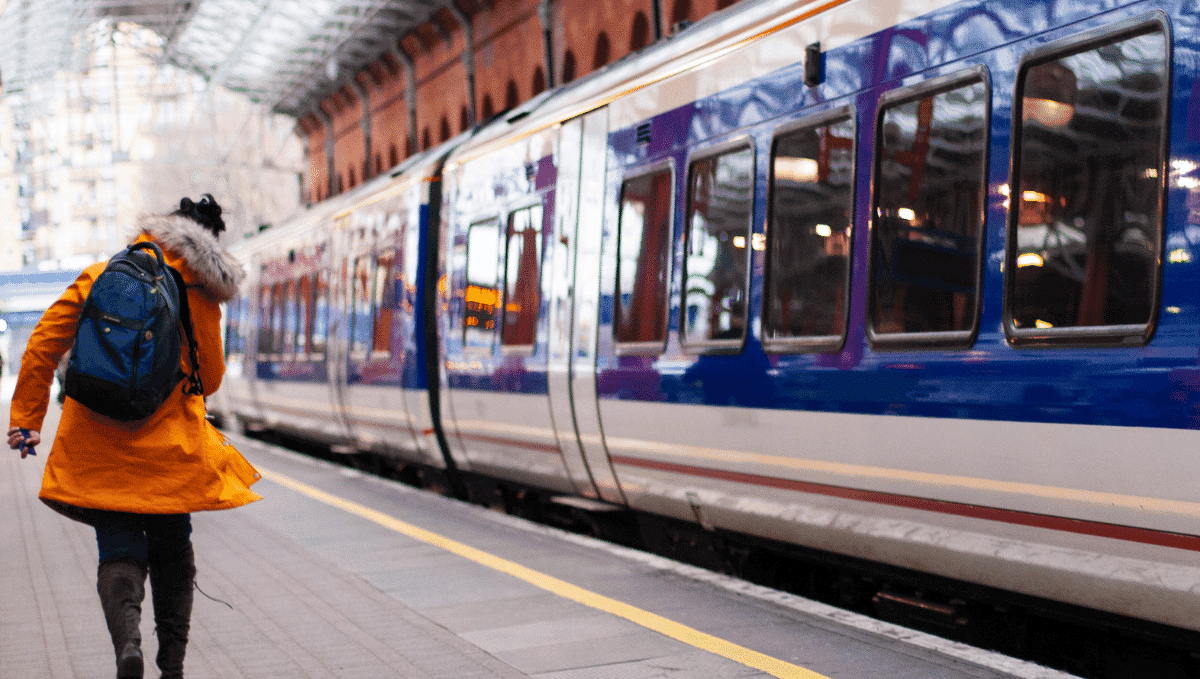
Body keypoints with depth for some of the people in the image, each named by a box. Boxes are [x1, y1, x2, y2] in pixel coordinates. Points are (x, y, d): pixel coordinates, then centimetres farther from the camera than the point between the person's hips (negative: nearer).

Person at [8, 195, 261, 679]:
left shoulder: (98, 276, 7)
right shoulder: (200, 292, -1)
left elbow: (42, 345, 4)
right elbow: (210, 378, 4)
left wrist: (26, 418, 9)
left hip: (97, 446, 1)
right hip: (169, 448, -1)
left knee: (119, 550, 7)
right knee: (172, 551, 16)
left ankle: (127, 637, -20)